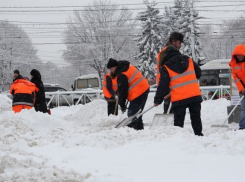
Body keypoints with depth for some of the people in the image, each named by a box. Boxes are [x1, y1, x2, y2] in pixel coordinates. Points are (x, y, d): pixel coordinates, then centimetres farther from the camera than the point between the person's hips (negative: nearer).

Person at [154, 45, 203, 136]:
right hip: (195, 95, 3)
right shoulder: (189, 60, 10)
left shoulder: (166, 68, -1)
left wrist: (157, 100, 4)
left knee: (178, 121, 4)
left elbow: (163, 85, -4)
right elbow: (198, 73, 20)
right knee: (196, 118, 13)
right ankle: (199, 134, 15)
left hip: (179, 99, -3)